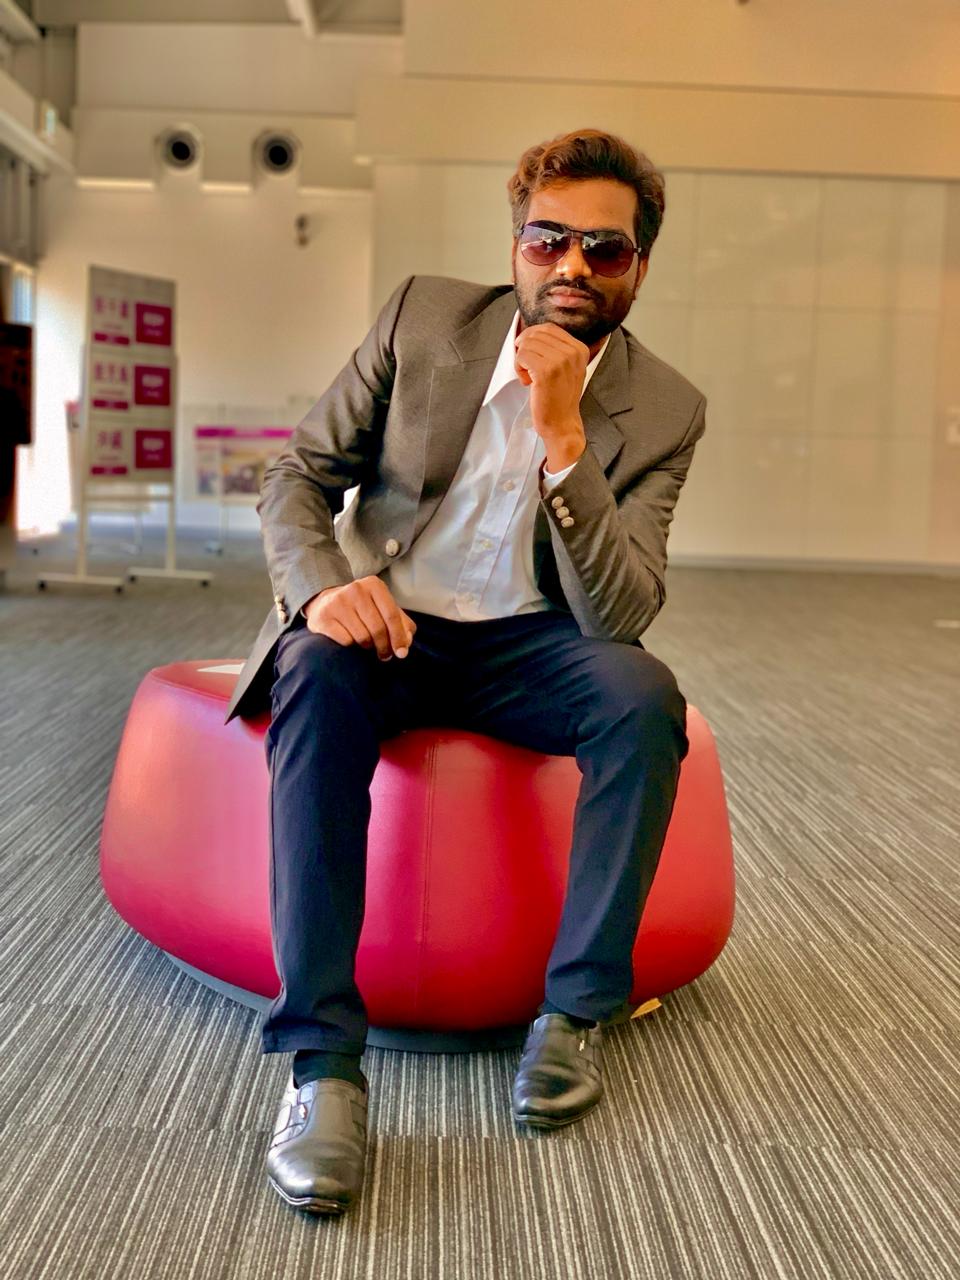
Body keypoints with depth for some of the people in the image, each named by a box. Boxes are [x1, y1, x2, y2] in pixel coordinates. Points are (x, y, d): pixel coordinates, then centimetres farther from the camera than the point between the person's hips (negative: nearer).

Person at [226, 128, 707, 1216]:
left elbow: (621, 616, -14)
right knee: (317, 677, -34)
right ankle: (321, 1056, -33)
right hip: (386, 622, 0)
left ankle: (576, 1010, -15)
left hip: (524, 643, 1)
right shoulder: (424, 314, 0)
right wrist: (324, 585, -22)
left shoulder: (662, 408, -4)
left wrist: (563, 438, -25)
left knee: (645, 695, -31)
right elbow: (297, 473, 0)